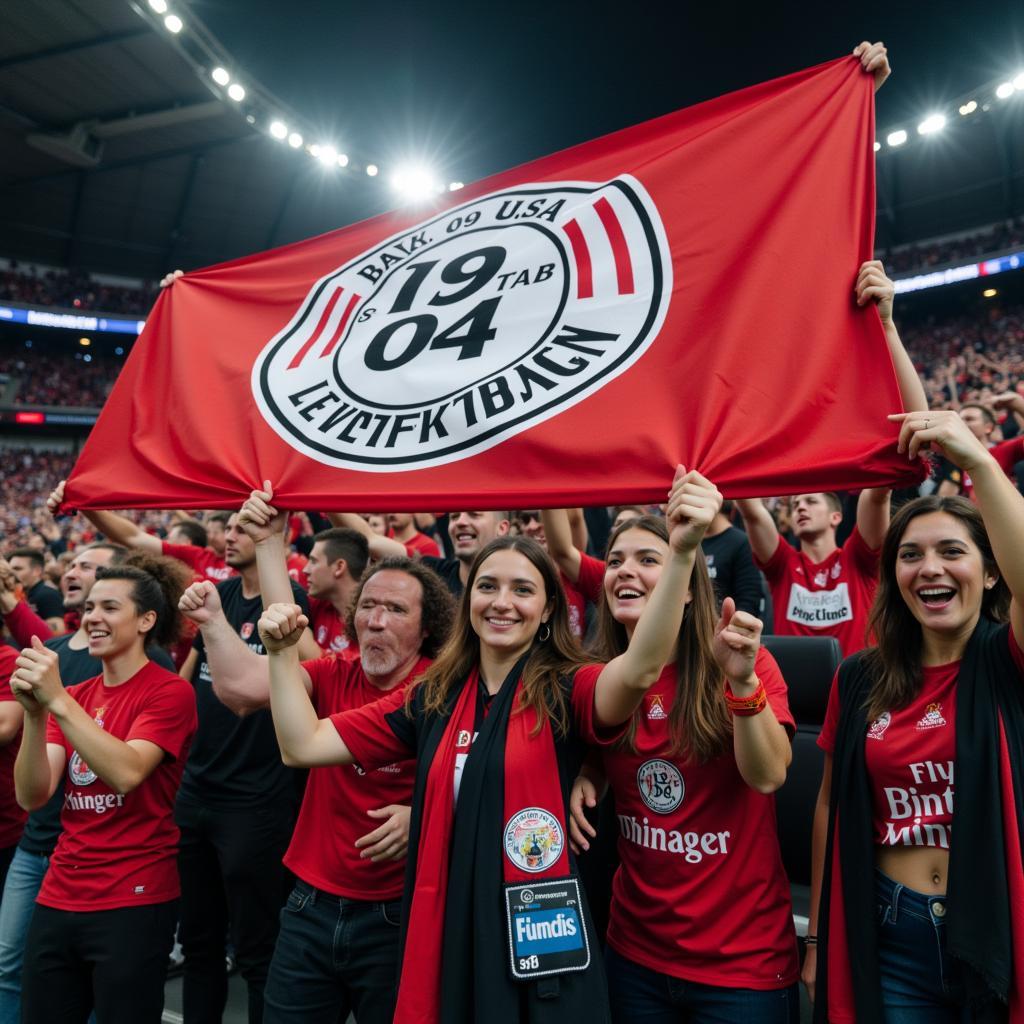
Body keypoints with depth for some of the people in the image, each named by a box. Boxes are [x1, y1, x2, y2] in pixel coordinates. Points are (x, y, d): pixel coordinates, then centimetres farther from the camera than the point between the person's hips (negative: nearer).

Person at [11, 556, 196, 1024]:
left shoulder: (169, 691, -10)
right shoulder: (74, 696, 8)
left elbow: (126, 773, -25)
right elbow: (31, 796, -2)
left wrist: (57, 700, -27)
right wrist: (35, 712, -18)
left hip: (134, 903, -6)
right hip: (57, 899, 6)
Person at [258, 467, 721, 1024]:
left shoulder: (569, 693, -10)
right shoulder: (431, 700, 3)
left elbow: (639, 669, -32)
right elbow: (304, 744, 3)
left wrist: (681, 552, -46)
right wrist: (283, 650, -7)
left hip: (542, 946, -3)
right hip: (444, 939, 4)